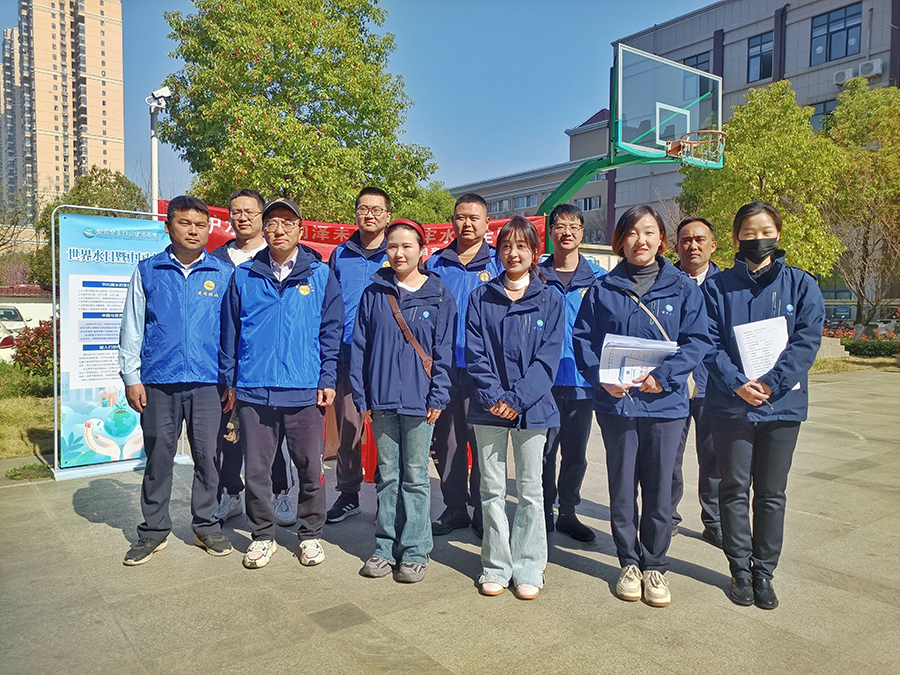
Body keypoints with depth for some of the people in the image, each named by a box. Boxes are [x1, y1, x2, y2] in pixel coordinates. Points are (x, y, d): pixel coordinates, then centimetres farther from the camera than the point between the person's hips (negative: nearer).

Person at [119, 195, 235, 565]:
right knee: (158, 456, 8)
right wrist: (131, 376, 2)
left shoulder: (224, 274, 6)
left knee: (207, 456, 5)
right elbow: (132, 327, 9)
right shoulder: (147, 271, 8)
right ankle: (154, 530, 24)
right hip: (159, 381, 1)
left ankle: (206, 526, 22)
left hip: (208, 381, 0)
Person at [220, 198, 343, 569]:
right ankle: (262, 535, 26)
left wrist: (327, 379, -3)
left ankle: (310, 534, 24)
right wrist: (229, 381, 8)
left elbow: (331, 332, 4)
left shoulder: (321, 276, 5)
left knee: (310, 468, 6)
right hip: (253, 391, 1)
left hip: (305, 392, -1)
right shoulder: (244, 276, 9)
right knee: (256, 469, 9)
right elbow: (230, 332, 12)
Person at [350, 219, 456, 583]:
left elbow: (443, 351, 0)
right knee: (387, 475, 12)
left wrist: (438, 397, -6)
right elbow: (359, 346, 6)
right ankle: (386, 547, 23)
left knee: (415, 477, 5)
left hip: (419, 399, -2)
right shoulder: (374, 294, 6)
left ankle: (414, 552, 16)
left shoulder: (439, 297, 1)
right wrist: (361, 396, 2)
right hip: (382, 398, 2)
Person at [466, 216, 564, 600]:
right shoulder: (481, 298, 6)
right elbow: (474, 352, 0)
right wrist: (493, 395, -13)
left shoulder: (549, 300, 4)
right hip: (489, 406, 1)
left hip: (531, 407, -1)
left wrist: (518, 399, -14)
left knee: (530, 489, 6)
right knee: (492, 489, 7)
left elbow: (548, 356, -4)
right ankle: (496, 566, 20)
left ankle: (528, 568, 19)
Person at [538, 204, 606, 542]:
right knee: (544, 451, 4)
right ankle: (543, 515, 20)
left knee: (575, 453, 12)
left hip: (583, 379, 1)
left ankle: (568, 513, 28)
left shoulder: (599, 279, 5)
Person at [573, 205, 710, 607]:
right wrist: (601, 377, -14)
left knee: (659, 488, 7)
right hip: (616, 402, 0)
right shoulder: (603, 290, 5)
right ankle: (629, 562, 26)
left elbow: (697, 340, -1)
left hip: (665, 403, 0)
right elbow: (583, 339, 3)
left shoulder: (682, 289, 4)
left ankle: (654, 566, 24)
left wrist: (664, 376, -15)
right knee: (622, 486, 9)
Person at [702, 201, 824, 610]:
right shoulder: (717, 287, 3)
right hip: (730, 404, 0)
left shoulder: (800, 284, 4)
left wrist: (771, 383, -16)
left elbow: (808, 339, -5)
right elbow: (709, 343, -4)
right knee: (734, 489, 7)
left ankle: (764, 571, 23)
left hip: (782, 404, 1)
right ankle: (740, 569, 21)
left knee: (771, 493, 10)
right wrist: (737, 383, -18)